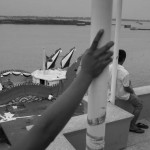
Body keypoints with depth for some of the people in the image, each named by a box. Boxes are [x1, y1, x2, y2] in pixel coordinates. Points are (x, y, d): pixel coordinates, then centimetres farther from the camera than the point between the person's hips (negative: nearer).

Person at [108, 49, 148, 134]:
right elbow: (126, 88, -21)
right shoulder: (125, 73, -32)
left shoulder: (110, 67, -10)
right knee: (139, 104, 9)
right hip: (121, 95, -8)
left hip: (112, 91, 8)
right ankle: (132, 126, 19)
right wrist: (132, 91, 1)